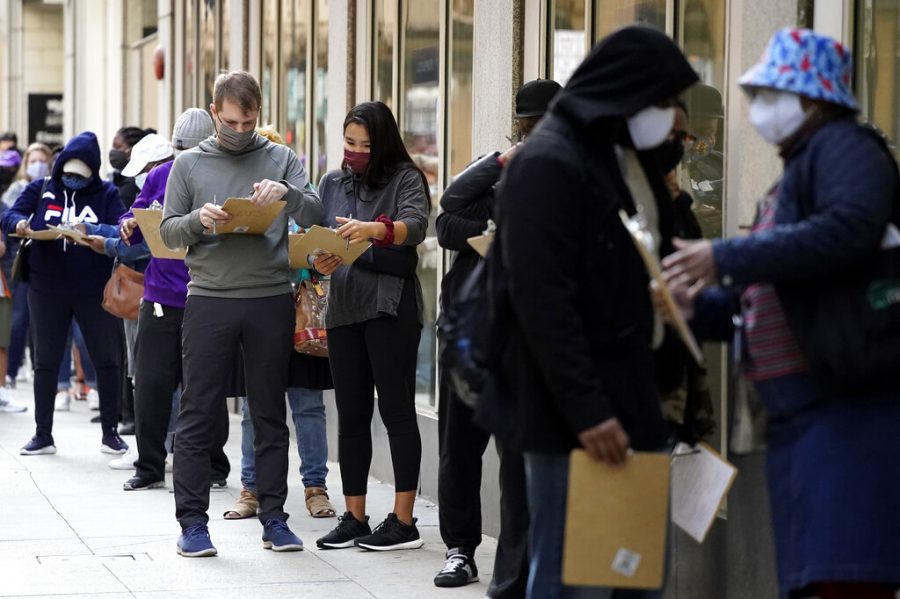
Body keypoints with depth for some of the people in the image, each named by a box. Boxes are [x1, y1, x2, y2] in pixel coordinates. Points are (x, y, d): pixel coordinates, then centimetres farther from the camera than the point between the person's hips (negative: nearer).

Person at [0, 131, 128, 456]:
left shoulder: (105, 194, 0)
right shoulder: (40, 190, 4)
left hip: (93, 291, -1)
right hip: (47, 291, 1)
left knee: (107, 360, 3)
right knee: (45, 362, 8)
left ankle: (110, 433, 14)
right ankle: (43, 435, 16)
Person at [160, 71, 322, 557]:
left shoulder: (281, 159, 8)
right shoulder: (189, 164, 8)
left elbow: (315, 216, -1)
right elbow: (167, 231, 7)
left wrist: (287, 192, -21)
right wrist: (198, 220, -14)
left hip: (271, 301, 1)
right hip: (209, 300, 0)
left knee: (270, 415, 6)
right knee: (197, 414, -1)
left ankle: (274, 517, 12)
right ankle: (193, 521, 4)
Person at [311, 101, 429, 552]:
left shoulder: (406, 178, 0)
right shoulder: (332, 184, 16)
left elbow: (415, 226, -18)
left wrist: (374, 229, -37)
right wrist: (320, 260, -11)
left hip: (391, 306, -5)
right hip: (344, 307, 5)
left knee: (396, 409, -5)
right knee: (350, 415, 7)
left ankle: (403, 522, -3)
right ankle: (354, 518, 13)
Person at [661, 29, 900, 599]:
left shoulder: (842, 147, -3)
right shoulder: (795, 174, 26)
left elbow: (849, 229, -24)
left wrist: (726, 259, -19)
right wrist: (700, 306, 11)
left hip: (850, 407, -10)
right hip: (799, 414, 10)